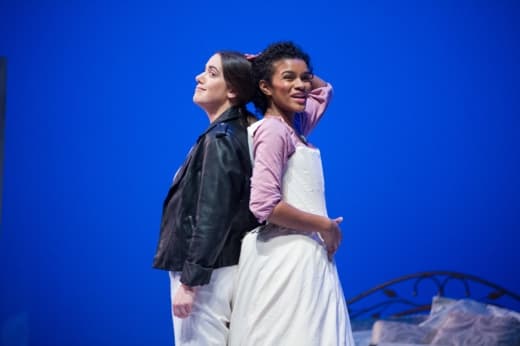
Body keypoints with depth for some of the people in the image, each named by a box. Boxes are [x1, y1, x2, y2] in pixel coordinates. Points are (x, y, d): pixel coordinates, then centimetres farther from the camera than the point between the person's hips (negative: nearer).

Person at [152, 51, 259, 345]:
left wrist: (189, 282, -20)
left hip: (208, 274, -9)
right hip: (213, 269, 9)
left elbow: (211, 218, -20)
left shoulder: (220, 140, -15)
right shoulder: (233, 133, 10)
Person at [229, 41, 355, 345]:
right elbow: (265, 206, -22)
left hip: (307, 256, 9)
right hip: (284, 257, -9)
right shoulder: (273, 131, -12)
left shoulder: (295, 127, 13)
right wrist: (324, 226, -12)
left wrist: (302, 73, 15)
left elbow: (324, 89, 33)